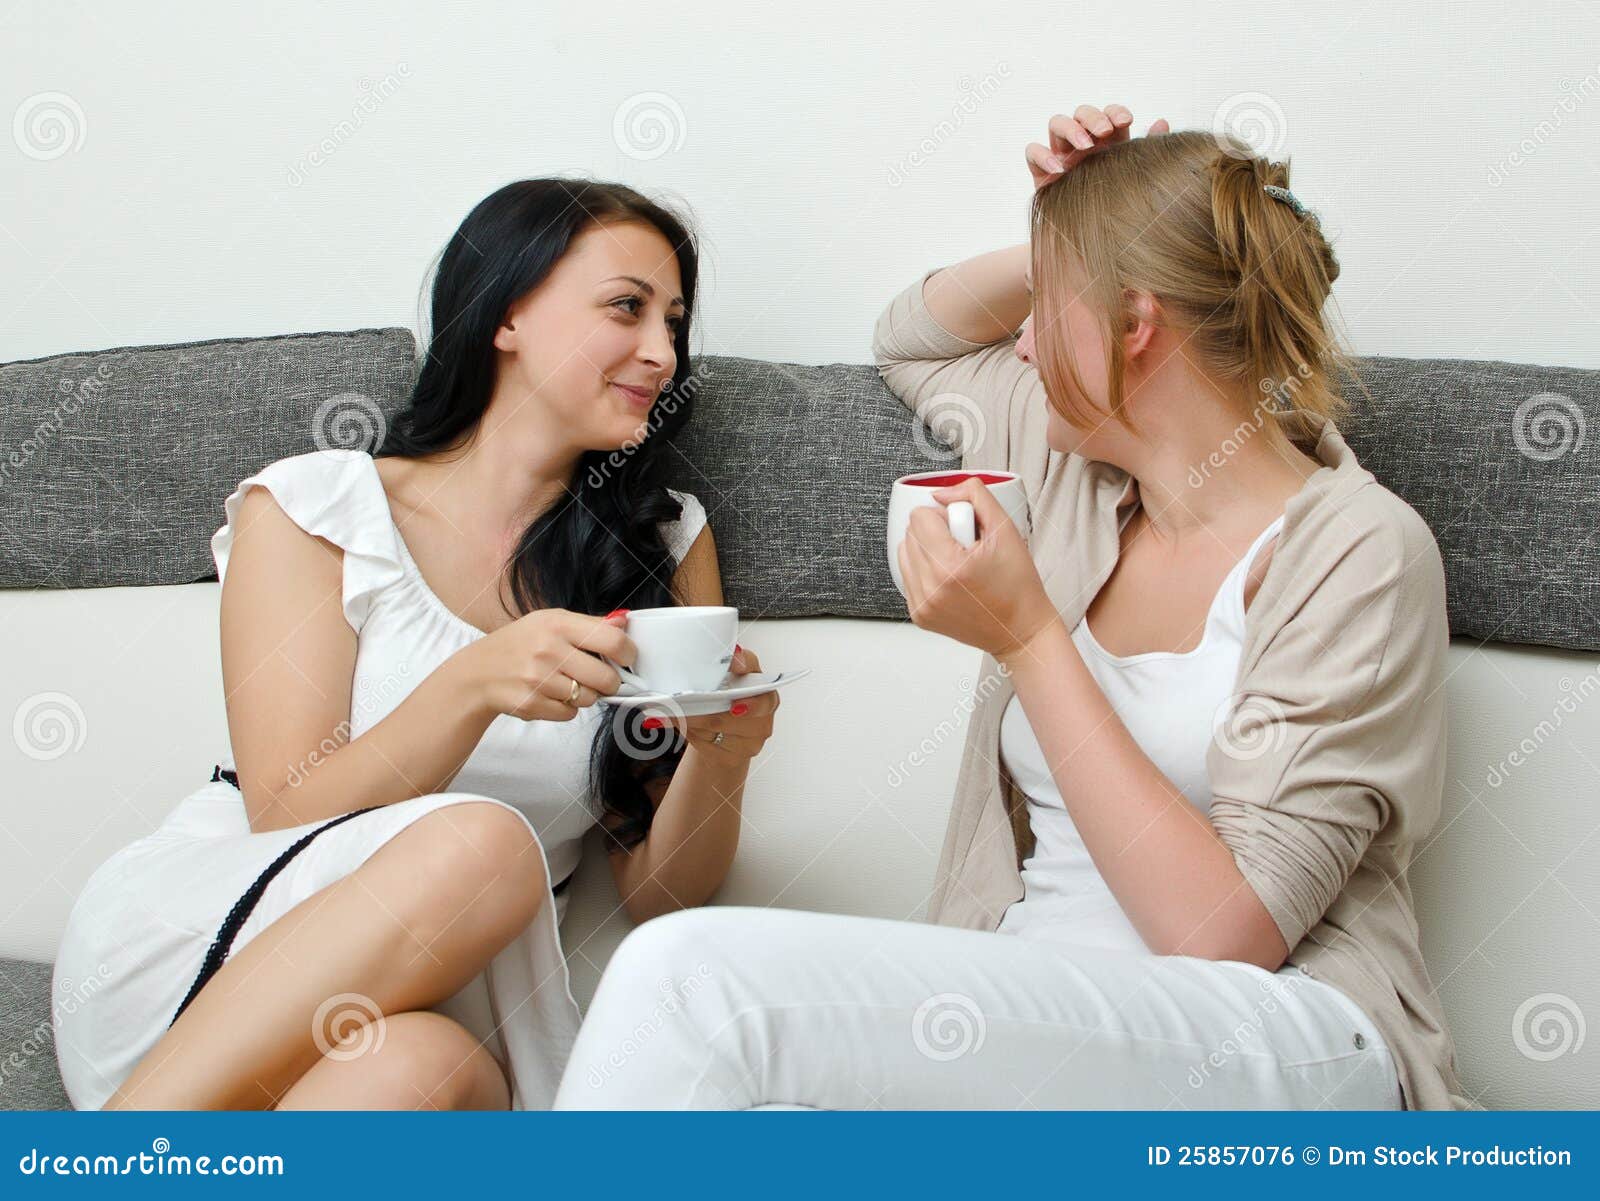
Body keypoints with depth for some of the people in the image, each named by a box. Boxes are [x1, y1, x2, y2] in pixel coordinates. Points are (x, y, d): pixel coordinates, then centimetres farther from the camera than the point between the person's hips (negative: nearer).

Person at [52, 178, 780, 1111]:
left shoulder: (667, 543, 11)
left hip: (453, 1000, 1)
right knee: (484, 842, -33)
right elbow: (286, 816, -6)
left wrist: (721, 757, -14)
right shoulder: (312, 509, 4)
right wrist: (472, 685, -22)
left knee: (416, 1070, -36)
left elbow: (657, 896, 8)